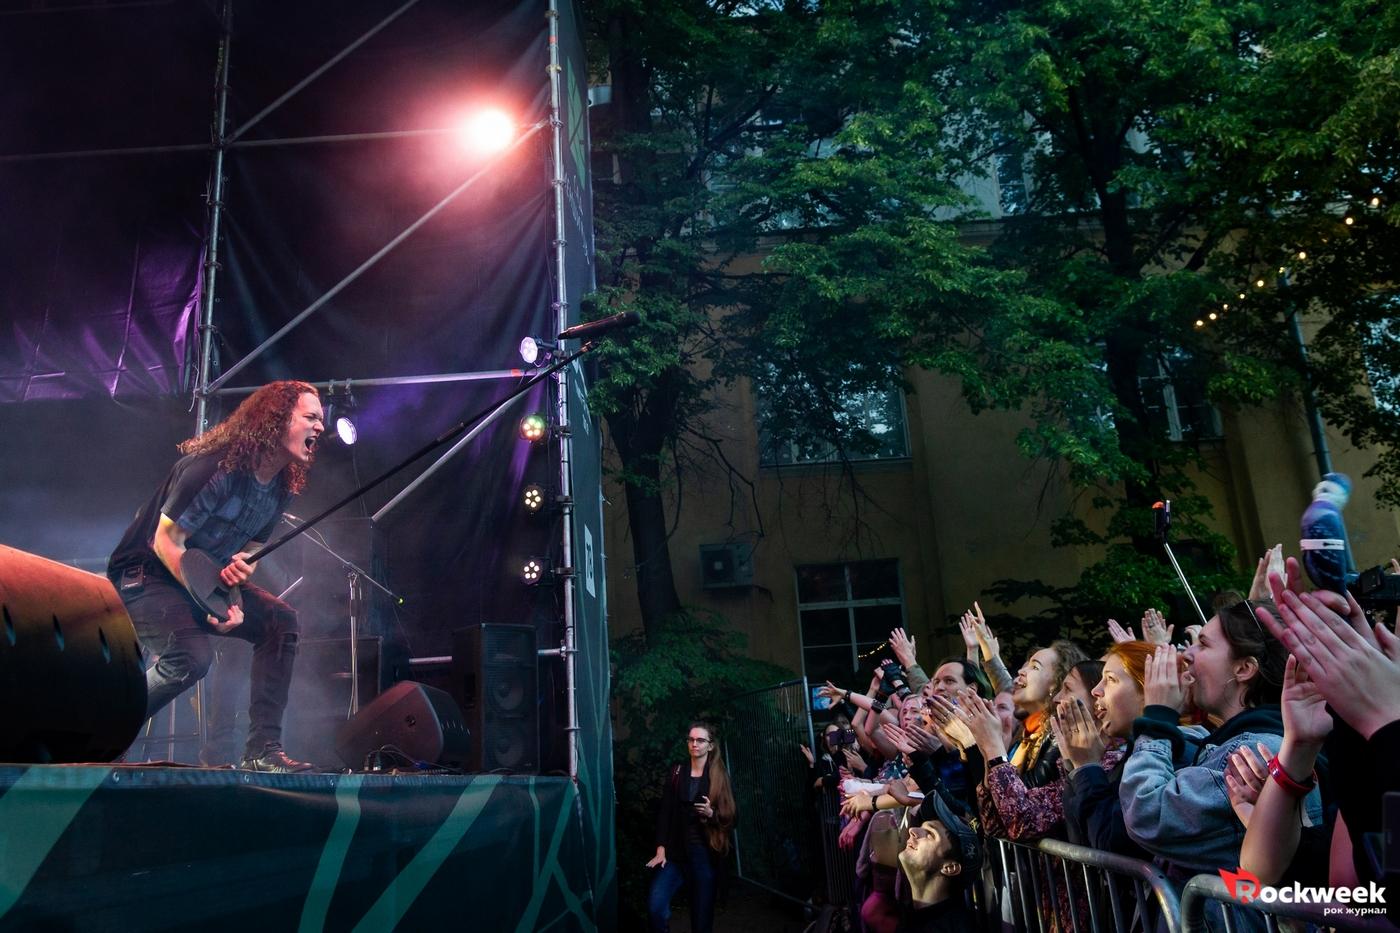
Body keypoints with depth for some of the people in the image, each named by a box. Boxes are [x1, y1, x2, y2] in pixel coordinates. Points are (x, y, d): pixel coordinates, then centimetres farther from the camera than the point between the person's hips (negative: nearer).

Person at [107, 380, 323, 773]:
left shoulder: (280, 485, 0)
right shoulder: (212, 468, -25)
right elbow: (166, 542, -22)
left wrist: (242, 564, -15)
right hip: (144, 575, -8)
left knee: (282, 621, -13)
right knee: (192, 655, -29)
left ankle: (262, 750, -13)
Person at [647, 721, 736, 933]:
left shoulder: (720, 777, 3)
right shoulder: (676, 773, 7)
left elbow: (729, 818, 2)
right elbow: (664, 812, 3)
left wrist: (711, 813, -18)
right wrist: (661, 849, -6)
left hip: (704, 852, -1)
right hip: (676, 851, 1)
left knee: (702, 911, 2)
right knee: (655, 905, -18)